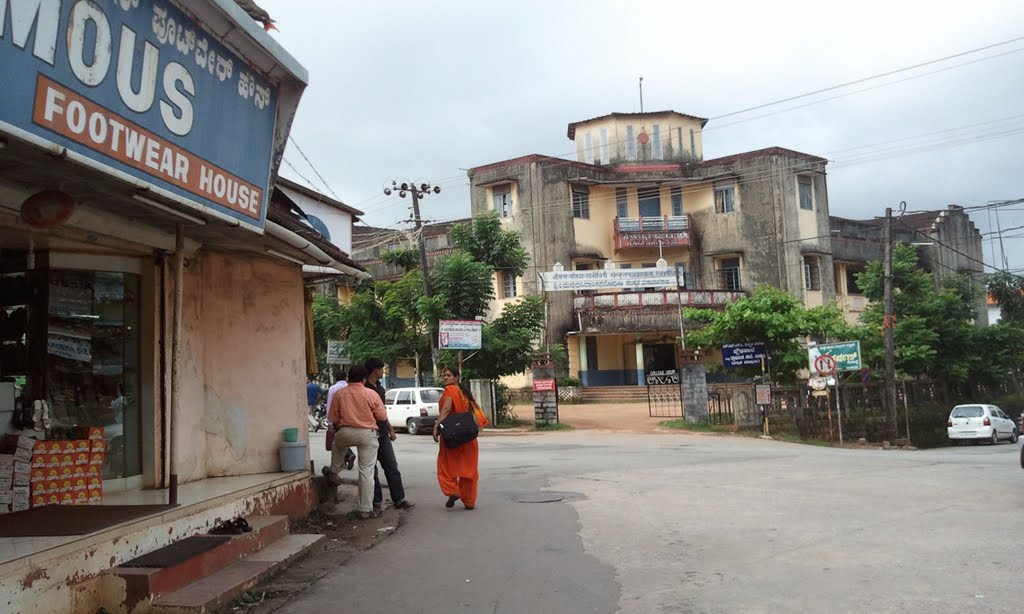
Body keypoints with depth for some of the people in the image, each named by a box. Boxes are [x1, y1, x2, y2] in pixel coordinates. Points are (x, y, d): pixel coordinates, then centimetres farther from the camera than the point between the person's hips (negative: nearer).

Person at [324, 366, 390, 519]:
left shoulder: (339, 394, 1)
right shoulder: (371, 394, -6)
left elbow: (333, 419, 6)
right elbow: (382, 417, 1)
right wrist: (390, 428, 22)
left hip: (346, 432, 2)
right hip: (367, 434, -2)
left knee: (337, 444, 39)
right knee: (367, 472, 3)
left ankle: (334, 473, 42)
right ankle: (366, 509, 6)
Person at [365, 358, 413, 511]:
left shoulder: (379, 388, 16)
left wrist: (390, 428, 22)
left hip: (382, 434, 8)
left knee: (392, 467, 6)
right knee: (372, 470, 2)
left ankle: (399, 499, 10)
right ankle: (377, 501, 11)